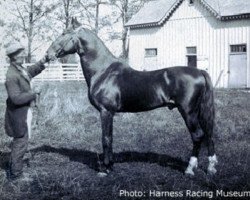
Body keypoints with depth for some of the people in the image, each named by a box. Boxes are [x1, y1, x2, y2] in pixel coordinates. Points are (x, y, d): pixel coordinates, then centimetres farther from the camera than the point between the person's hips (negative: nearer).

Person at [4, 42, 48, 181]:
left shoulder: (19, 69, 3)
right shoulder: (12, 76, -26)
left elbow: (31, 72, 23)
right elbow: (16, 98, -29)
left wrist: (42, 63, 9)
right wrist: (32, 94, -18)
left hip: (24, 112, 10)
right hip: (19, 114, -10)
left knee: (19, 142, 23)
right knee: (21, 144, 2)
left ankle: (13, 170, 38)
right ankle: (15, 174, 17)